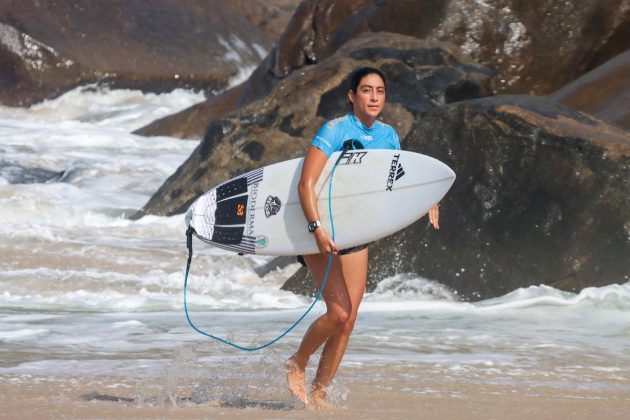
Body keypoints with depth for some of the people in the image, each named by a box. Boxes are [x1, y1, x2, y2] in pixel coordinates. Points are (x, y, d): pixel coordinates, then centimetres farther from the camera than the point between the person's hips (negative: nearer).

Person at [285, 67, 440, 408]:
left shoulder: (388, 136, 4)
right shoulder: (335, 131, -17)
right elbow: (306, 184, -23)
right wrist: (317, 229, -34)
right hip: (320, 231, -6)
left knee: (348, 320, 2)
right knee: (339, 312, -17)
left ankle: (319, 393, 14)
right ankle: (296, 365, 8)